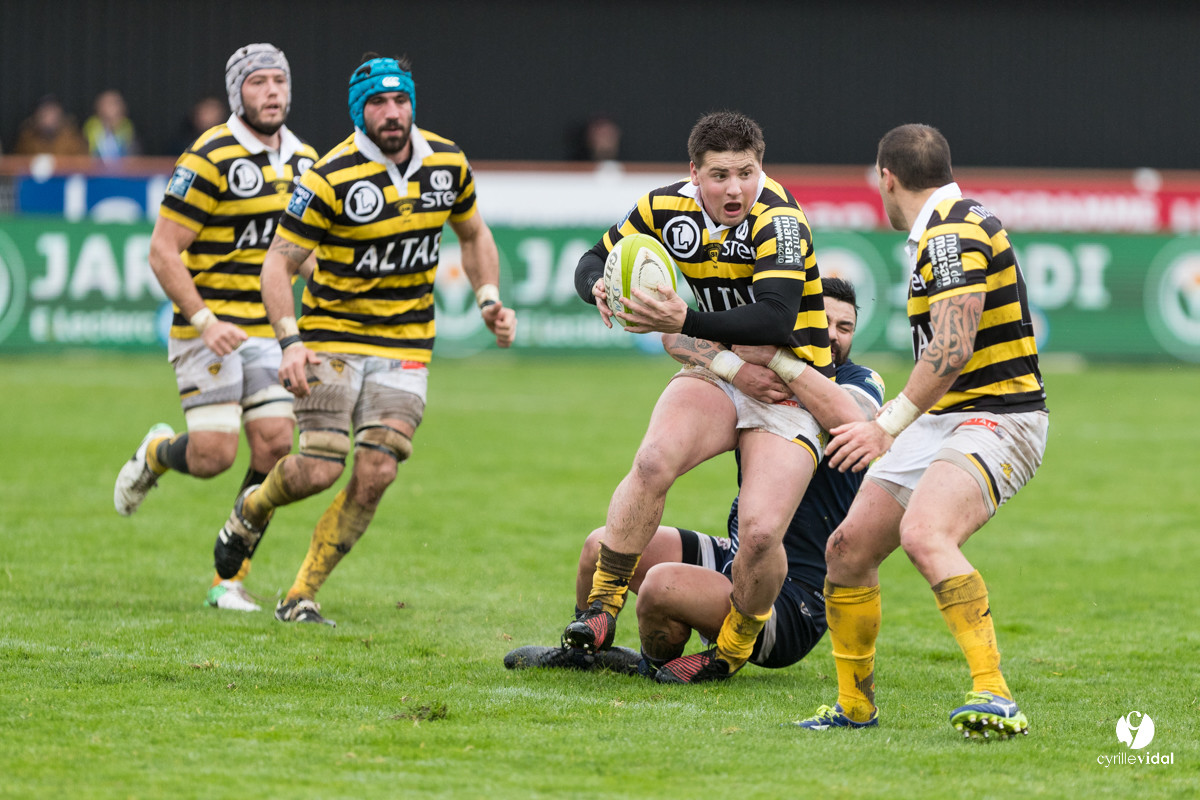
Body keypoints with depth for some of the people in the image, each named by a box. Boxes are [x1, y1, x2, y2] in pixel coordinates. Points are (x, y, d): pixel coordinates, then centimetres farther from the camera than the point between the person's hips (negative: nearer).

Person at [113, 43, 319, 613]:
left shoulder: (304, 160, 8)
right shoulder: (210, 158, -13)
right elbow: (163, 252, -13)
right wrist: (204, 321, -21)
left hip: (268, 331, 6)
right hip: (209, 326, -6)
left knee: (275, 446, -7)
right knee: (214, 454, -13)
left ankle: (231, 576, 6)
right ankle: (155, 454, 24)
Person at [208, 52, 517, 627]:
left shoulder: (447, 162, 0)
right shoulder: (332, 177, -15)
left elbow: (473, 235, 18)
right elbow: (278, 261, -13)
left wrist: (489, 301, 3)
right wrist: (290, 342, -25)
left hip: (405, 346, 4)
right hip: (332, 337, -4)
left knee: (375, 475, -8)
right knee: (319, 469, -11)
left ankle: (300, 597, 3)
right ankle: (252, 510, 25)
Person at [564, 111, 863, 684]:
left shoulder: (779, 218, -21)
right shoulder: (666, 208, -3)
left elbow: (776, 318, -33)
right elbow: (595, 261, 9)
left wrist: (684, 321, -41)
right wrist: (601, 288, -16)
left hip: (790, 389, -4)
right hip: (718, 373, 4)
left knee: (761, 533, -20)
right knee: (653, 462, -28)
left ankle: (732, 651, 7)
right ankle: (603, 606, -15)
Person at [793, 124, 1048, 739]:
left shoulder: (953, 234, -16)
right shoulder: (943, 231, 16)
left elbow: (952, 350, -27)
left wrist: (889, 425, -26)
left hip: (994, 421, -10)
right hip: (941, 422, 10)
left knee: (923, 536, -34)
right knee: (848, 549, 9)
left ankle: (995, 697, -40)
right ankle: (854, 705, 24)